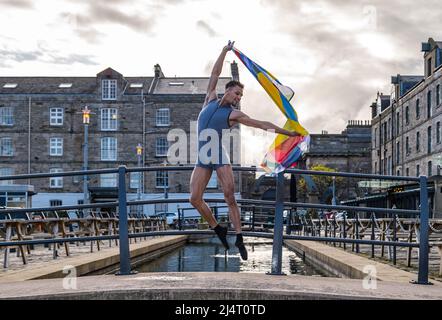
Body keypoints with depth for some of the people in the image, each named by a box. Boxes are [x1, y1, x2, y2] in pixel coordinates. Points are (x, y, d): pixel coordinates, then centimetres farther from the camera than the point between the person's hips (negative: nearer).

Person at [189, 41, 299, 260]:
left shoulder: (234, 114, 1)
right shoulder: (210, 100, 10)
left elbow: (262, 124, 1)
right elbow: (215, 73, 14)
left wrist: (288, 133, -2)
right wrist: (225, 51, 14)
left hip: (220, 157, -3)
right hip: (202, 159, 3)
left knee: (230, 197, -13)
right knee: (195, 199, -4)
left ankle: (239, 237, -7)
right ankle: (217, 229, 13)